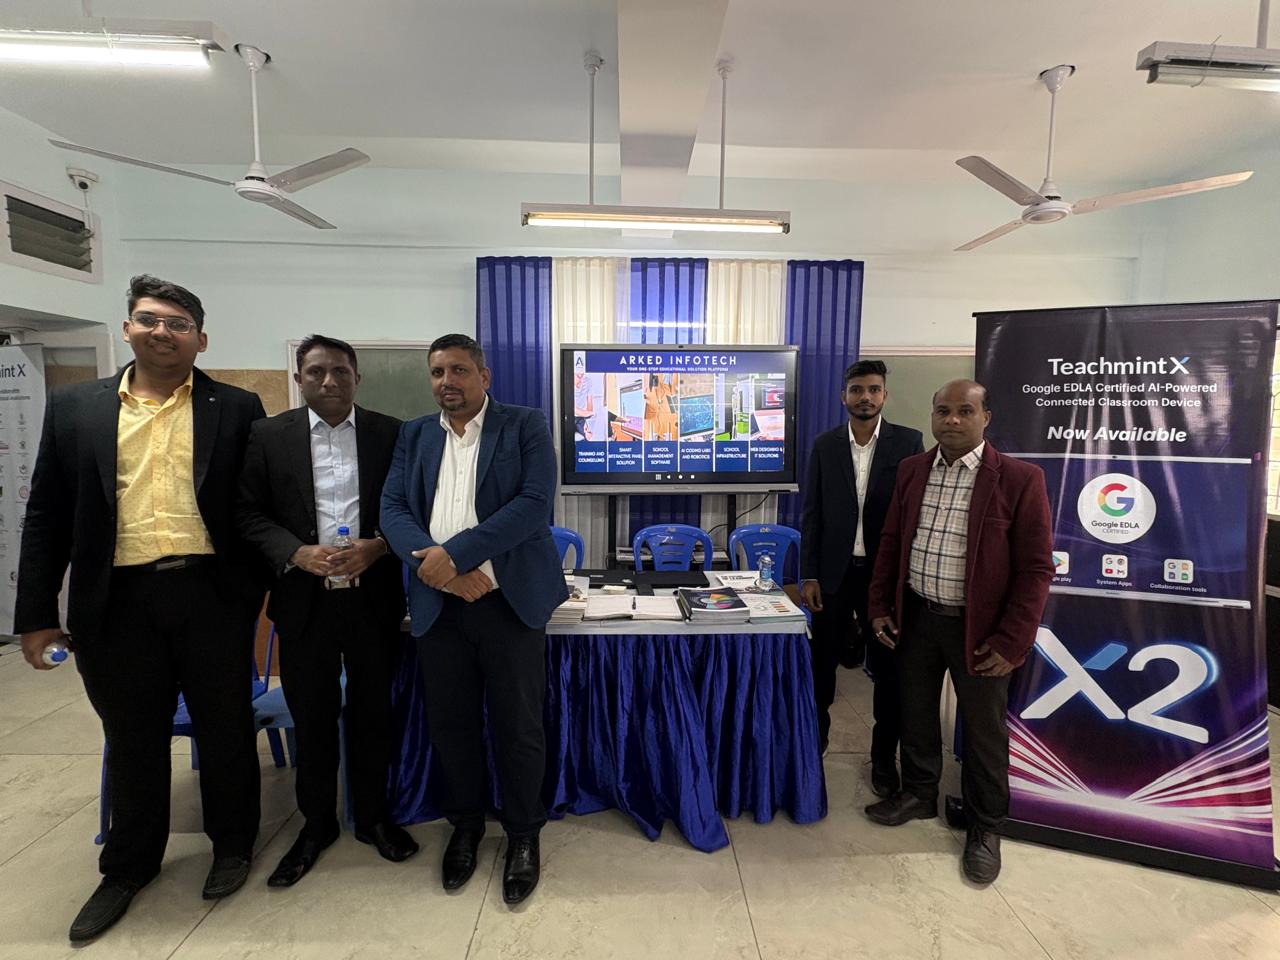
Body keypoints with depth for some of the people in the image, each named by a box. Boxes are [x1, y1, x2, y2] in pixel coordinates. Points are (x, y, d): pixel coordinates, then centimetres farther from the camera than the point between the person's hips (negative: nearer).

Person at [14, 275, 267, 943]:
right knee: (131, 739, 17)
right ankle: (128, 867, 40)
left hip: (212, 595, -2)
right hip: (118, 602, 2)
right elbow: (47, 518, 8)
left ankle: (232, 845, 35)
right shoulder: (74, 408, 7)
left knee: (225, 729, 12)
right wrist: (36, 614, 5)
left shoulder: (237, 410, 1)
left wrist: (253, 593, -4)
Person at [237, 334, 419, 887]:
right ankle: (316, 824, 35)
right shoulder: (269, 435, 2)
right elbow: (249, 513, 1)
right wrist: (297, 553, -15)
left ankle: (372, 817, 33)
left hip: (374, 596, 0)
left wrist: (377, 547, -15)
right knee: (312, 716, 13)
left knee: (373, 712, 12)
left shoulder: (390, 433, 0)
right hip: (305, 598, 1)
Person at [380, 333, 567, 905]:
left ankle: (523, 835, 30)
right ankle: (465, 825, 39)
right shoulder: (414, 435, 12)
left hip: (510, 601, -3)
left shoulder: (525, 426, -1)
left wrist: (454, 552, -19)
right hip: (438, 604, 4)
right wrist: (443, 569, -15)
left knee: (519, 727, 7)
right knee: (450, 723, 15)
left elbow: (534, 504, -13)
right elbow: (392, 509, 2)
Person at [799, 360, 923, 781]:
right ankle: (815, 741, 35)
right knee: (822, 664, 13)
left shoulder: (909, 442, -2)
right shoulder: (824, 444, 1)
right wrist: (808, 575, -3)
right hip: (833, 572, 1)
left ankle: (884, 757, 29)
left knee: (887, 669, 11)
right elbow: (811, 513, 1)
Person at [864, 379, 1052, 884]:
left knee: (984, 730, 13)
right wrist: (881, 606, 5)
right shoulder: (912, 470, 2)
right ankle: (918, 793, 43)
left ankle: (985, 826, 36)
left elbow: (1036, 567, -11)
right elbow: (891, 540, 8)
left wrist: (1011, 643, -13)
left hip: (978, 627, -4)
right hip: (915, 616, 4)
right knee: (915, 713, 19)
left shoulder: (1019, 479, -12)